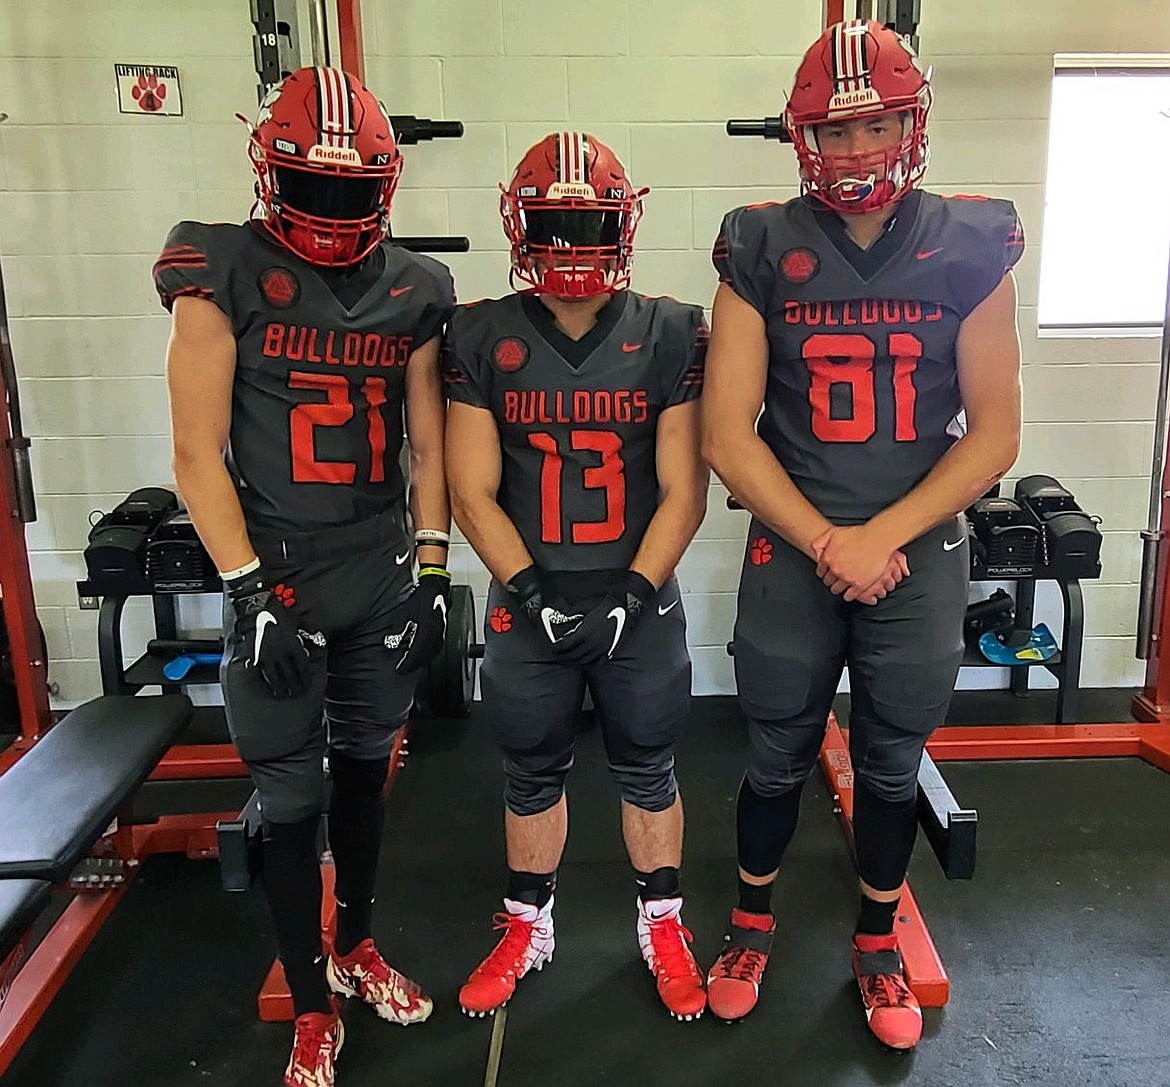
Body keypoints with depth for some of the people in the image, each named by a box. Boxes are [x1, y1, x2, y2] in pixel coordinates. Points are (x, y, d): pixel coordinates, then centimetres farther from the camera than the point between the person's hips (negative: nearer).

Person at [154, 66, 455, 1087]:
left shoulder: (413, 292, 4)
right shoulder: (224, 279, -7)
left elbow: (429, 446, 7)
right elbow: (199, 454, -9)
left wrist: (432, 572, 1)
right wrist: (251, 593, -13)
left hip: (383, 578, 4)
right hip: (276, 579, -3)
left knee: (364, 770, 17)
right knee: (292, 800, 7)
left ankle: (358, 947, 39)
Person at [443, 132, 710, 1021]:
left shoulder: (670, 336, -4)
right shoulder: (482, 339, -3)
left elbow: (683, 491, -5)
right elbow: (472, 490, -5)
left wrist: (631, 596, -14)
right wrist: (534, 592, -13)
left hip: (640, 602, 0)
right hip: (528, 605, 1)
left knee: (648, 770, 14)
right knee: (532, 775, 16)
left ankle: (663, 925, 36)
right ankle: (528, 927, 38)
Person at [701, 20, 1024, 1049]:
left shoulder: (972, 248, -2)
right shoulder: (762, 251, -4)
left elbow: (994, 432, -3)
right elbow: (728, 435, -8)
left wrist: (884, 536, -14)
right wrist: (825, 542, -15)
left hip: (920, 554, 1)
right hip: (790, 551, 0)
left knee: (893, 764, 15)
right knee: (778, 757, 13)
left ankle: (878, 945, 38)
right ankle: (753, 925, 37)